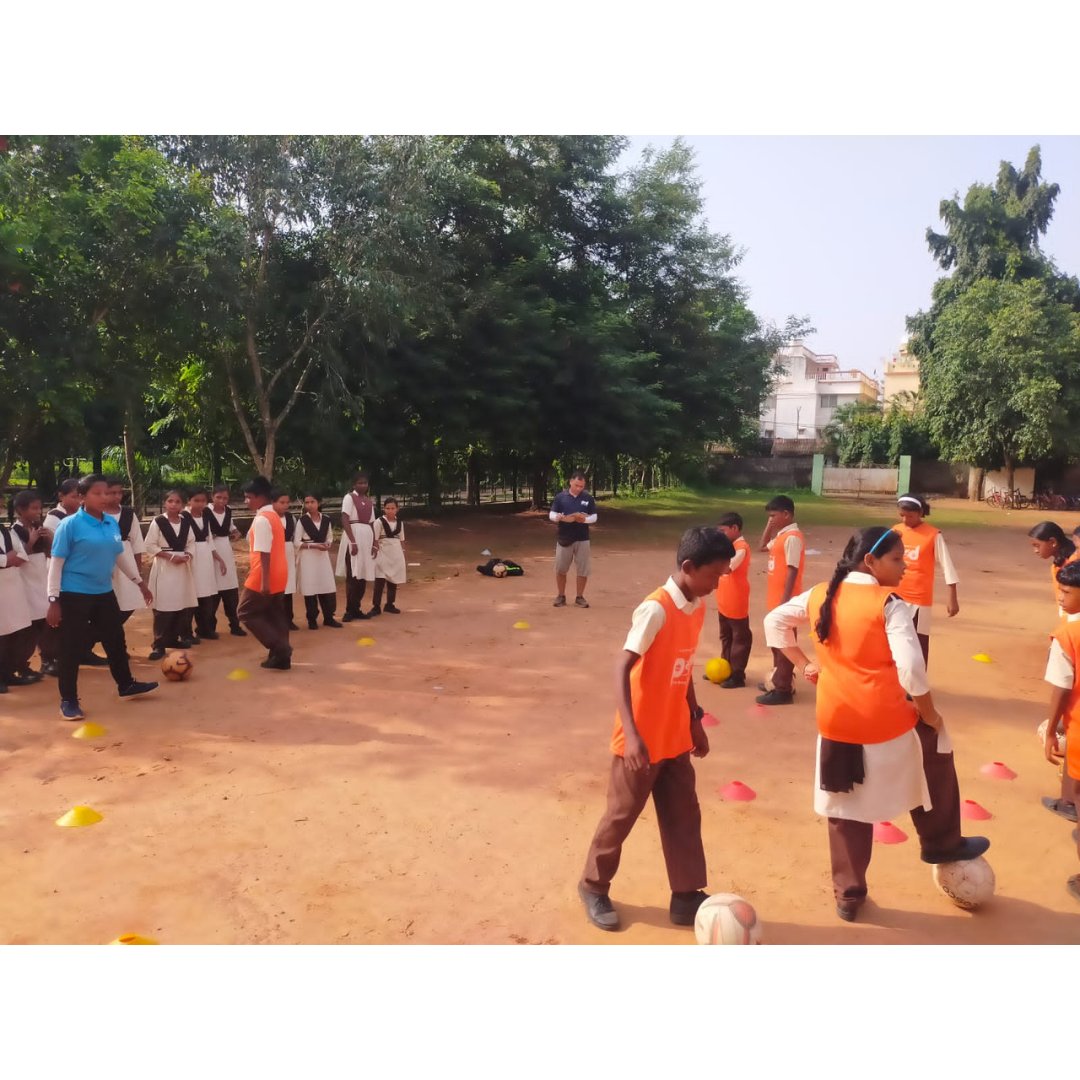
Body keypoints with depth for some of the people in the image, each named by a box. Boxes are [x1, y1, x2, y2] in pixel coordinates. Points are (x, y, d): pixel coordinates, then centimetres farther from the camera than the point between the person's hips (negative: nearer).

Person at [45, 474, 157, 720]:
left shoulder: (111, 523, 3)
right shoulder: (70, 525, -14)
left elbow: (121, 555, 15)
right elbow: (56, 563, -12)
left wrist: (140, 582, 19)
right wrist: (53, 600, -15)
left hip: (104, 593, 6)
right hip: (74, 595, -6)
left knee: (116, 638, 17)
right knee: (73, 647, 4)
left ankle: (126, 685, 35)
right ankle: (68, 700, 18)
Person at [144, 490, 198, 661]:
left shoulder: (186, 522, 7)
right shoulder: (158, 522, -7)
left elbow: (191, 543, 11)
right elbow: (150, 546, -8)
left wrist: (187, 557, -8)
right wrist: (170, 556, -15)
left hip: (183, 567, 5)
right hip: (163, 567, -5)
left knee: (183, 604, 8)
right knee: (163, 607, -8)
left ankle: (174, 638, 23)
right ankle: (159, 644, -3)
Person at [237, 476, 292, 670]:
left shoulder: (261, 520, -17)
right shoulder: (273, 516, 12)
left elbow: (264, 553, -22)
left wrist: (264, 581, -24)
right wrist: (253, 571, 23)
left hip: (265, 577, -9)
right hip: (277, 575, 9)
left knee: (246, 612, 2)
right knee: (274, 614, 13)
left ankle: (279, 647, -6)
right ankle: (281, 657, 16)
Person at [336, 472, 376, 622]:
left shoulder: (369, 500, 16)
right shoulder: (349, 497, -3)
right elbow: (345, 520, -12)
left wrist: (374, 543, 9)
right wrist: (353, 542, -20)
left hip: (367, 537, 6)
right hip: (353, 536, -6)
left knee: (363, 576, 7)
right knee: (352, 575, -6)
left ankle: (356, 608, 16)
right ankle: (349, 610, 0)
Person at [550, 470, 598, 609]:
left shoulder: (588, 498, 1)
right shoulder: (560, 497, -2)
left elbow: (594, 518, 3)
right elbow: (551, 515, 0)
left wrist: (584, 519, -18)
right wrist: (562, 518, -21)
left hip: (582, 539, 1)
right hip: (564, 538, 0)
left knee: (583, 570, 3)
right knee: (560, 569, 6)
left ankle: (580, 597, 17)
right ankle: (561, 596, 21)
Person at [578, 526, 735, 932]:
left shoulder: (696, 608, 3)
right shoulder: (656, 609, -23)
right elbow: (622, 669, -26)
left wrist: (695, 721, 18)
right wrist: (632, 735, -33)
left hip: (675, 738, 7)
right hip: (641, 740, -7)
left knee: (684, 816, 13)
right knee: (622, 815, 9)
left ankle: (686, 898, 28)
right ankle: (593, 887, 30)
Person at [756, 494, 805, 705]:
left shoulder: (793, 537, -17)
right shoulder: (781, 535, 10)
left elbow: (792, 571, -21)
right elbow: (764, 546, 27)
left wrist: (784, 600, -23)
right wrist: (770, 527, 12)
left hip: (784, 600, -9)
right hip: (775, 599, 9)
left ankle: (783, 690, 5)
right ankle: (777, 680, 31)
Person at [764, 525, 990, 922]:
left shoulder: (819, 596, 4)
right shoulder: (889, 604, -12)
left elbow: (774, 621, 15)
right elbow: (911, 668, -18)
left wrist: (802, 664, 18)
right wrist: (929, 715, -3)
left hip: (835, 722, 5)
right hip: (885, 720, -4)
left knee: (846, 809, 17)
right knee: (936, 748, 26)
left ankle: (848, 894, 27)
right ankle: (942, 843, 38)